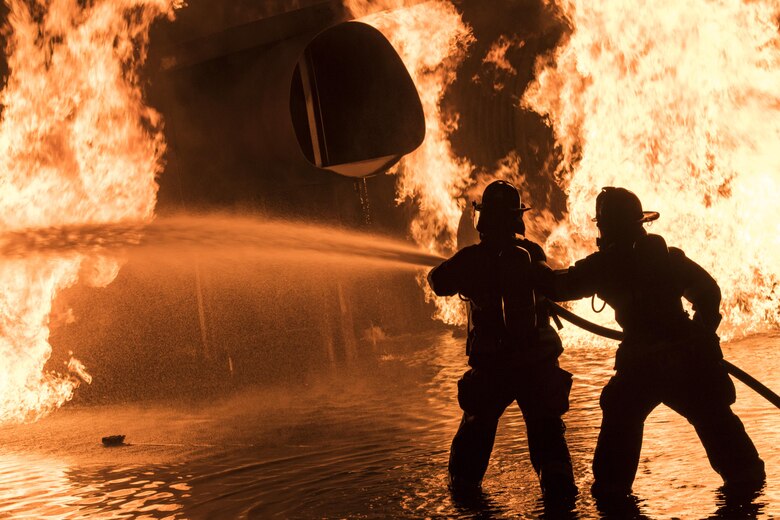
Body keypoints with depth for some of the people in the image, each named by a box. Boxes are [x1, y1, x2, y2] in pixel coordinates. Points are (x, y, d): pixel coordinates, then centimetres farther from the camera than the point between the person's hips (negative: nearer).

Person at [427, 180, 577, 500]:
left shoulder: (471, 258, -9)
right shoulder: (533, 254, -3)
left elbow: (438, 282, 7)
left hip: (491, 365, 0)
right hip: (539, 362, 1)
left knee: (476, 428, 19)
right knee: (546, 431, 11)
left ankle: (464, 484, 26)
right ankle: (558, 486, 1)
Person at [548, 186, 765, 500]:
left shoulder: (604, 265, 0)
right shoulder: (668, 256, 10)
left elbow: (559, 287, 7)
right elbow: (708, 291, 7)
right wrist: (702, 335, 12)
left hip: (642, 360, -3)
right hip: (691, 355, 3)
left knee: (620, 418, 13)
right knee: (714, 418, 13)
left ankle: (611, 485, 11)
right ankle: (745, 474, 15)